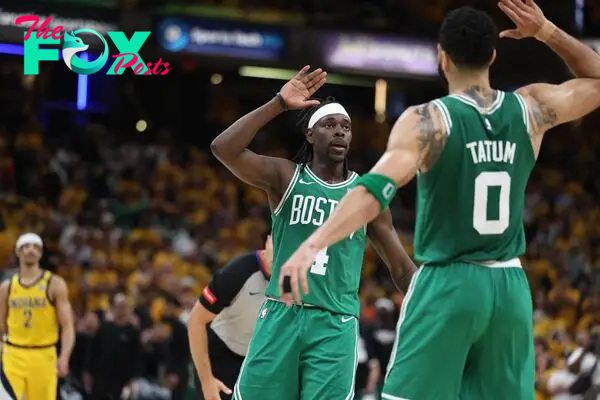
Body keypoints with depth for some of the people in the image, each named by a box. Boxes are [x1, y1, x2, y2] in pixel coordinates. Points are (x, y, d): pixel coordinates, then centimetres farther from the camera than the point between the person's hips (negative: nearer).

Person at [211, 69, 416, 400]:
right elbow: (223, 148, -12)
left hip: (335, 325, 0)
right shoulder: (285, 177, 5)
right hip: (281, 316, 0)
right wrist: (280, 103, -14)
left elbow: (401, 268, 13)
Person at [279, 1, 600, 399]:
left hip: (448, 284, -4)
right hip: (510, 288, 4)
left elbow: (377, 189, -24)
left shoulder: (426, 121, -10)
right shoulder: (531, 109, 3)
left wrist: (314, 243, -33)